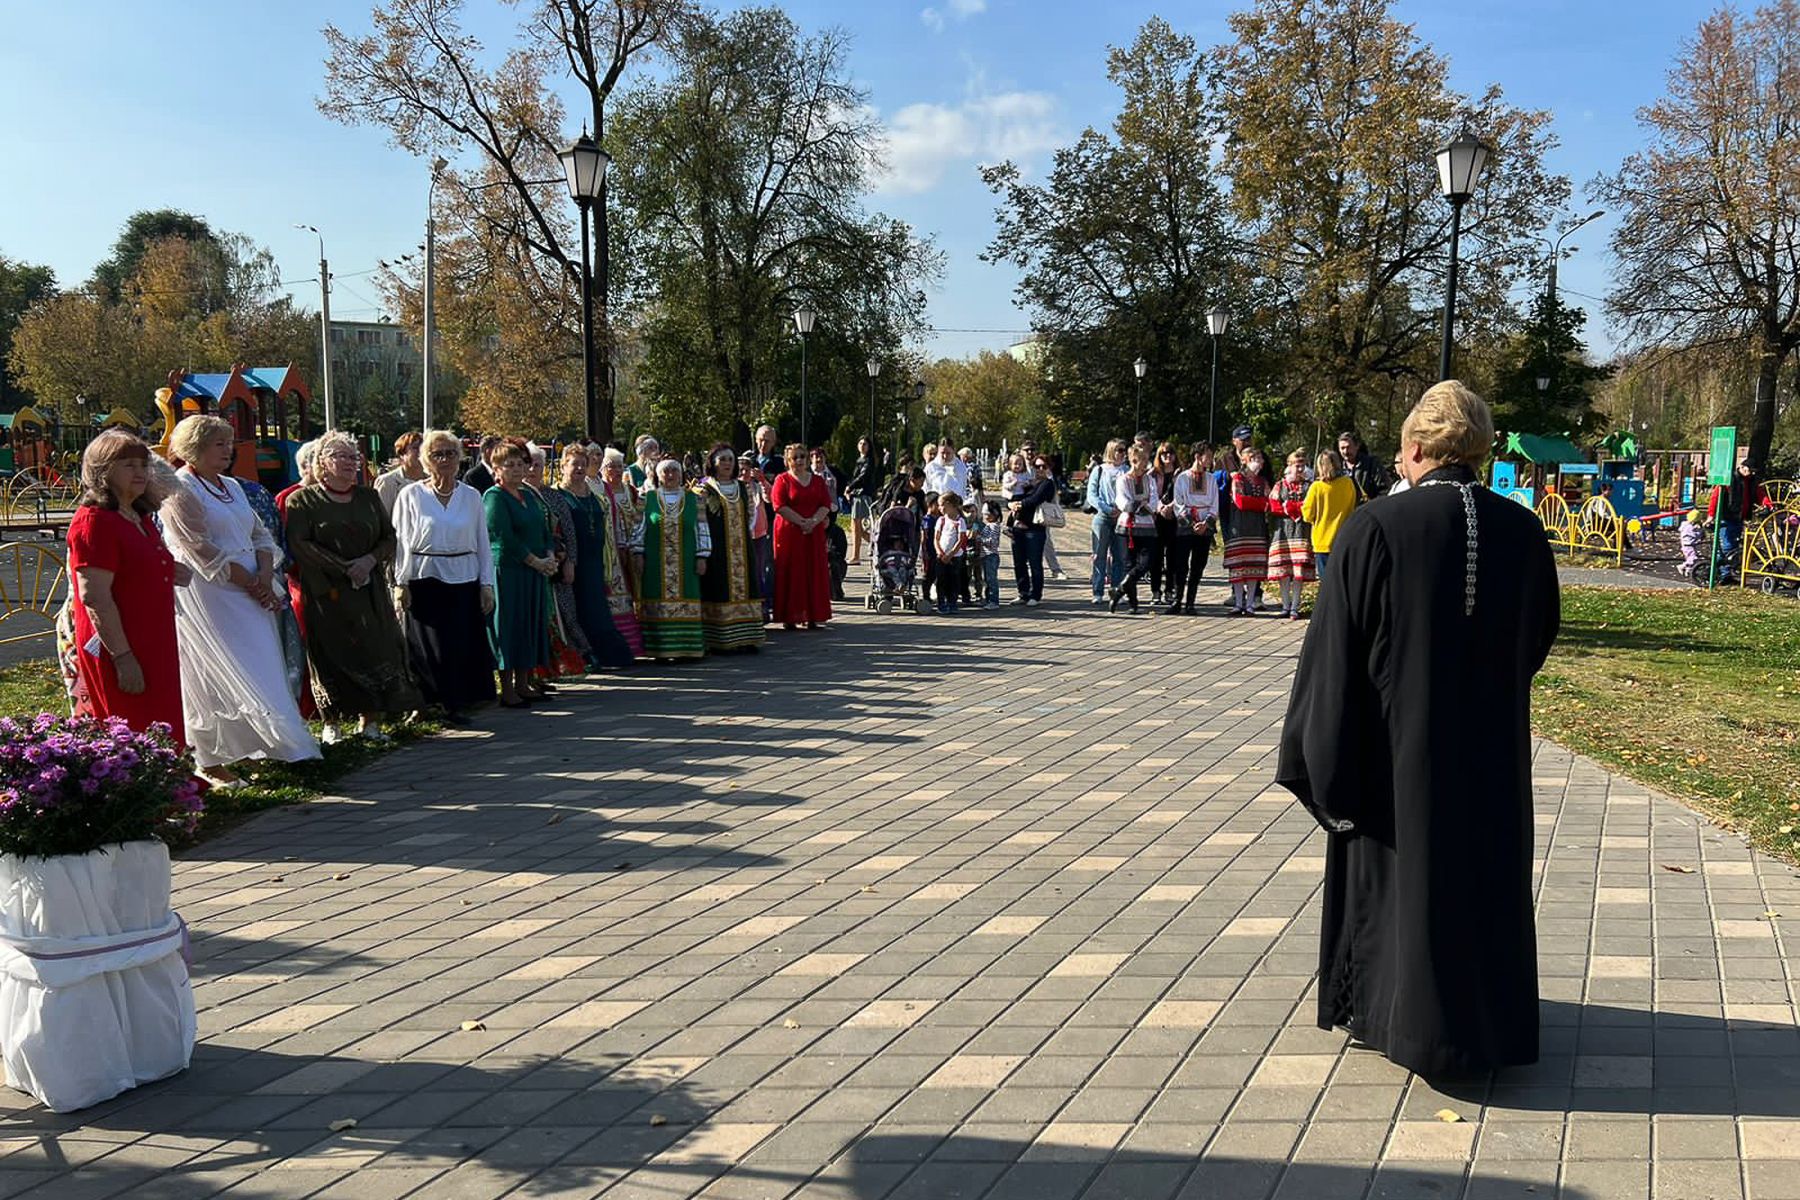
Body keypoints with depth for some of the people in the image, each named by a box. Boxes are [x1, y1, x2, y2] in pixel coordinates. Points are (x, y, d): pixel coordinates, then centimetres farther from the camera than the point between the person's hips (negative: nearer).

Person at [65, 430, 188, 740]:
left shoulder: (140, 517, 14)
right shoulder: (94, 521, -14)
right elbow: (94, 596, -20)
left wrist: (166, 571, 9)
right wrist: (122, 657, -23)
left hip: (154, 650, 9)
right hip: (121, 654, -9)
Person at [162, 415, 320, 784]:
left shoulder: (231, 487, 18)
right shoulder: (180, 490, -7)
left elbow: (260, 535, 17)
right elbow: (202, 551, -15)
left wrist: (265, 576, -3)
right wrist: (250, 583, -13)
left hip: (250, 595, 8)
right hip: (207, 598, -8)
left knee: (260, 671, 4)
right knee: (214, 682, -7)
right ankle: (209, 763, -1)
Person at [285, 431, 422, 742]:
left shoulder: (369, 497, 14)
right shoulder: (303, 501, 1)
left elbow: (389, 537, 12)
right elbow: (299, 544, -9)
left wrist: (370, 560, -9)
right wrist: (344, 568, -15)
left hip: (369, 589, 4)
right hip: (326, 591, -3)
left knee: (374, 650, 0)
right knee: (331, 653, -3)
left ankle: (370, 720, 8)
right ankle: (331, 722, 5)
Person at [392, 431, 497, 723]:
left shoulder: (471, 497, 10)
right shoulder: (410, 495, 4)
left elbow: (483, 544, 10)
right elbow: (401, 542, 2)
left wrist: (486, 584, 5)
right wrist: (401, 583, -5)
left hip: (464, 581, 2)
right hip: (424, 580, -2)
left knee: (463, 645, 0)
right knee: (427, 647, -1)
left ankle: (456, 704, 10)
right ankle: (426, 705, 9)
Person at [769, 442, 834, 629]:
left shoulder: (817, 480, 13)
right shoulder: (783, 480, 1)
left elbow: (826, 504, 6)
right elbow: (779, 506, -10)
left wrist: (814, 521, -12)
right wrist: (801, 521, -17)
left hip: (814, 532, 4)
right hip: (789, 532, -4)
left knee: (813, 572, 2)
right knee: (790, 573, -4)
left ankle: (811, 615, 5)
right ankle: (789, 616, -1)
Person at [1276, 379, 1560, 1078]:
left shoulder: (1374, 529, -17)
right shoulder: (1523, 531, -4)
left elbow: (1335, 652, -15)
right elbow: (1539, 638, 9)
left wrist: (1318, 753, -6)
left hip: (1397, 747, -4)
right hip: (1494, 750, 4)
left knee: (1398, 867, 11)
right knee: (1486, 871, 18)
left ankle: (1384, 1009, 24)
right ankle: (1490, 1016, 33)